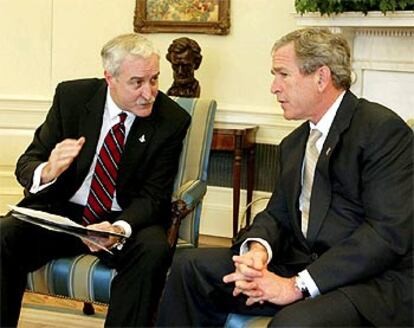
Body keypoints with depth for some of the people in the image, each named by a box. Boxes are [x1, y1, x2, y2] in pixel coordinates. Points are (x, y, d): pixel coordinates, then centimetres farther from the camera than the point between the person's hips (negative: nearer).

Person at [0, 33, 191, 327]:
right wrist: (48, 171, -27)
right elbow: (26, 165, -1)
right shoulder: (72, 96, -4)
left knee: (153, 250, -32)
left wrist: (120, 229, -30)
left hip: (127, 219, -1)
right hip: (61, 210, 2)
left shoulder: (172, 120, -8)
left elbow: (152, 195, -8)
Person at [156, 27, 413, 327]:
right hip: (303, 266, 7)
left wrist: (298, 284, -20)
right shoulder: (293, 144, 17)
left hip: (374, 281, -7)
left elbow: (390, 231, -19)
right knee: (190, 265, 0)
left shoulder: (383, 129, -10)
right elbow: (278, 214, 15)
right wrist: (257, 248, -10)